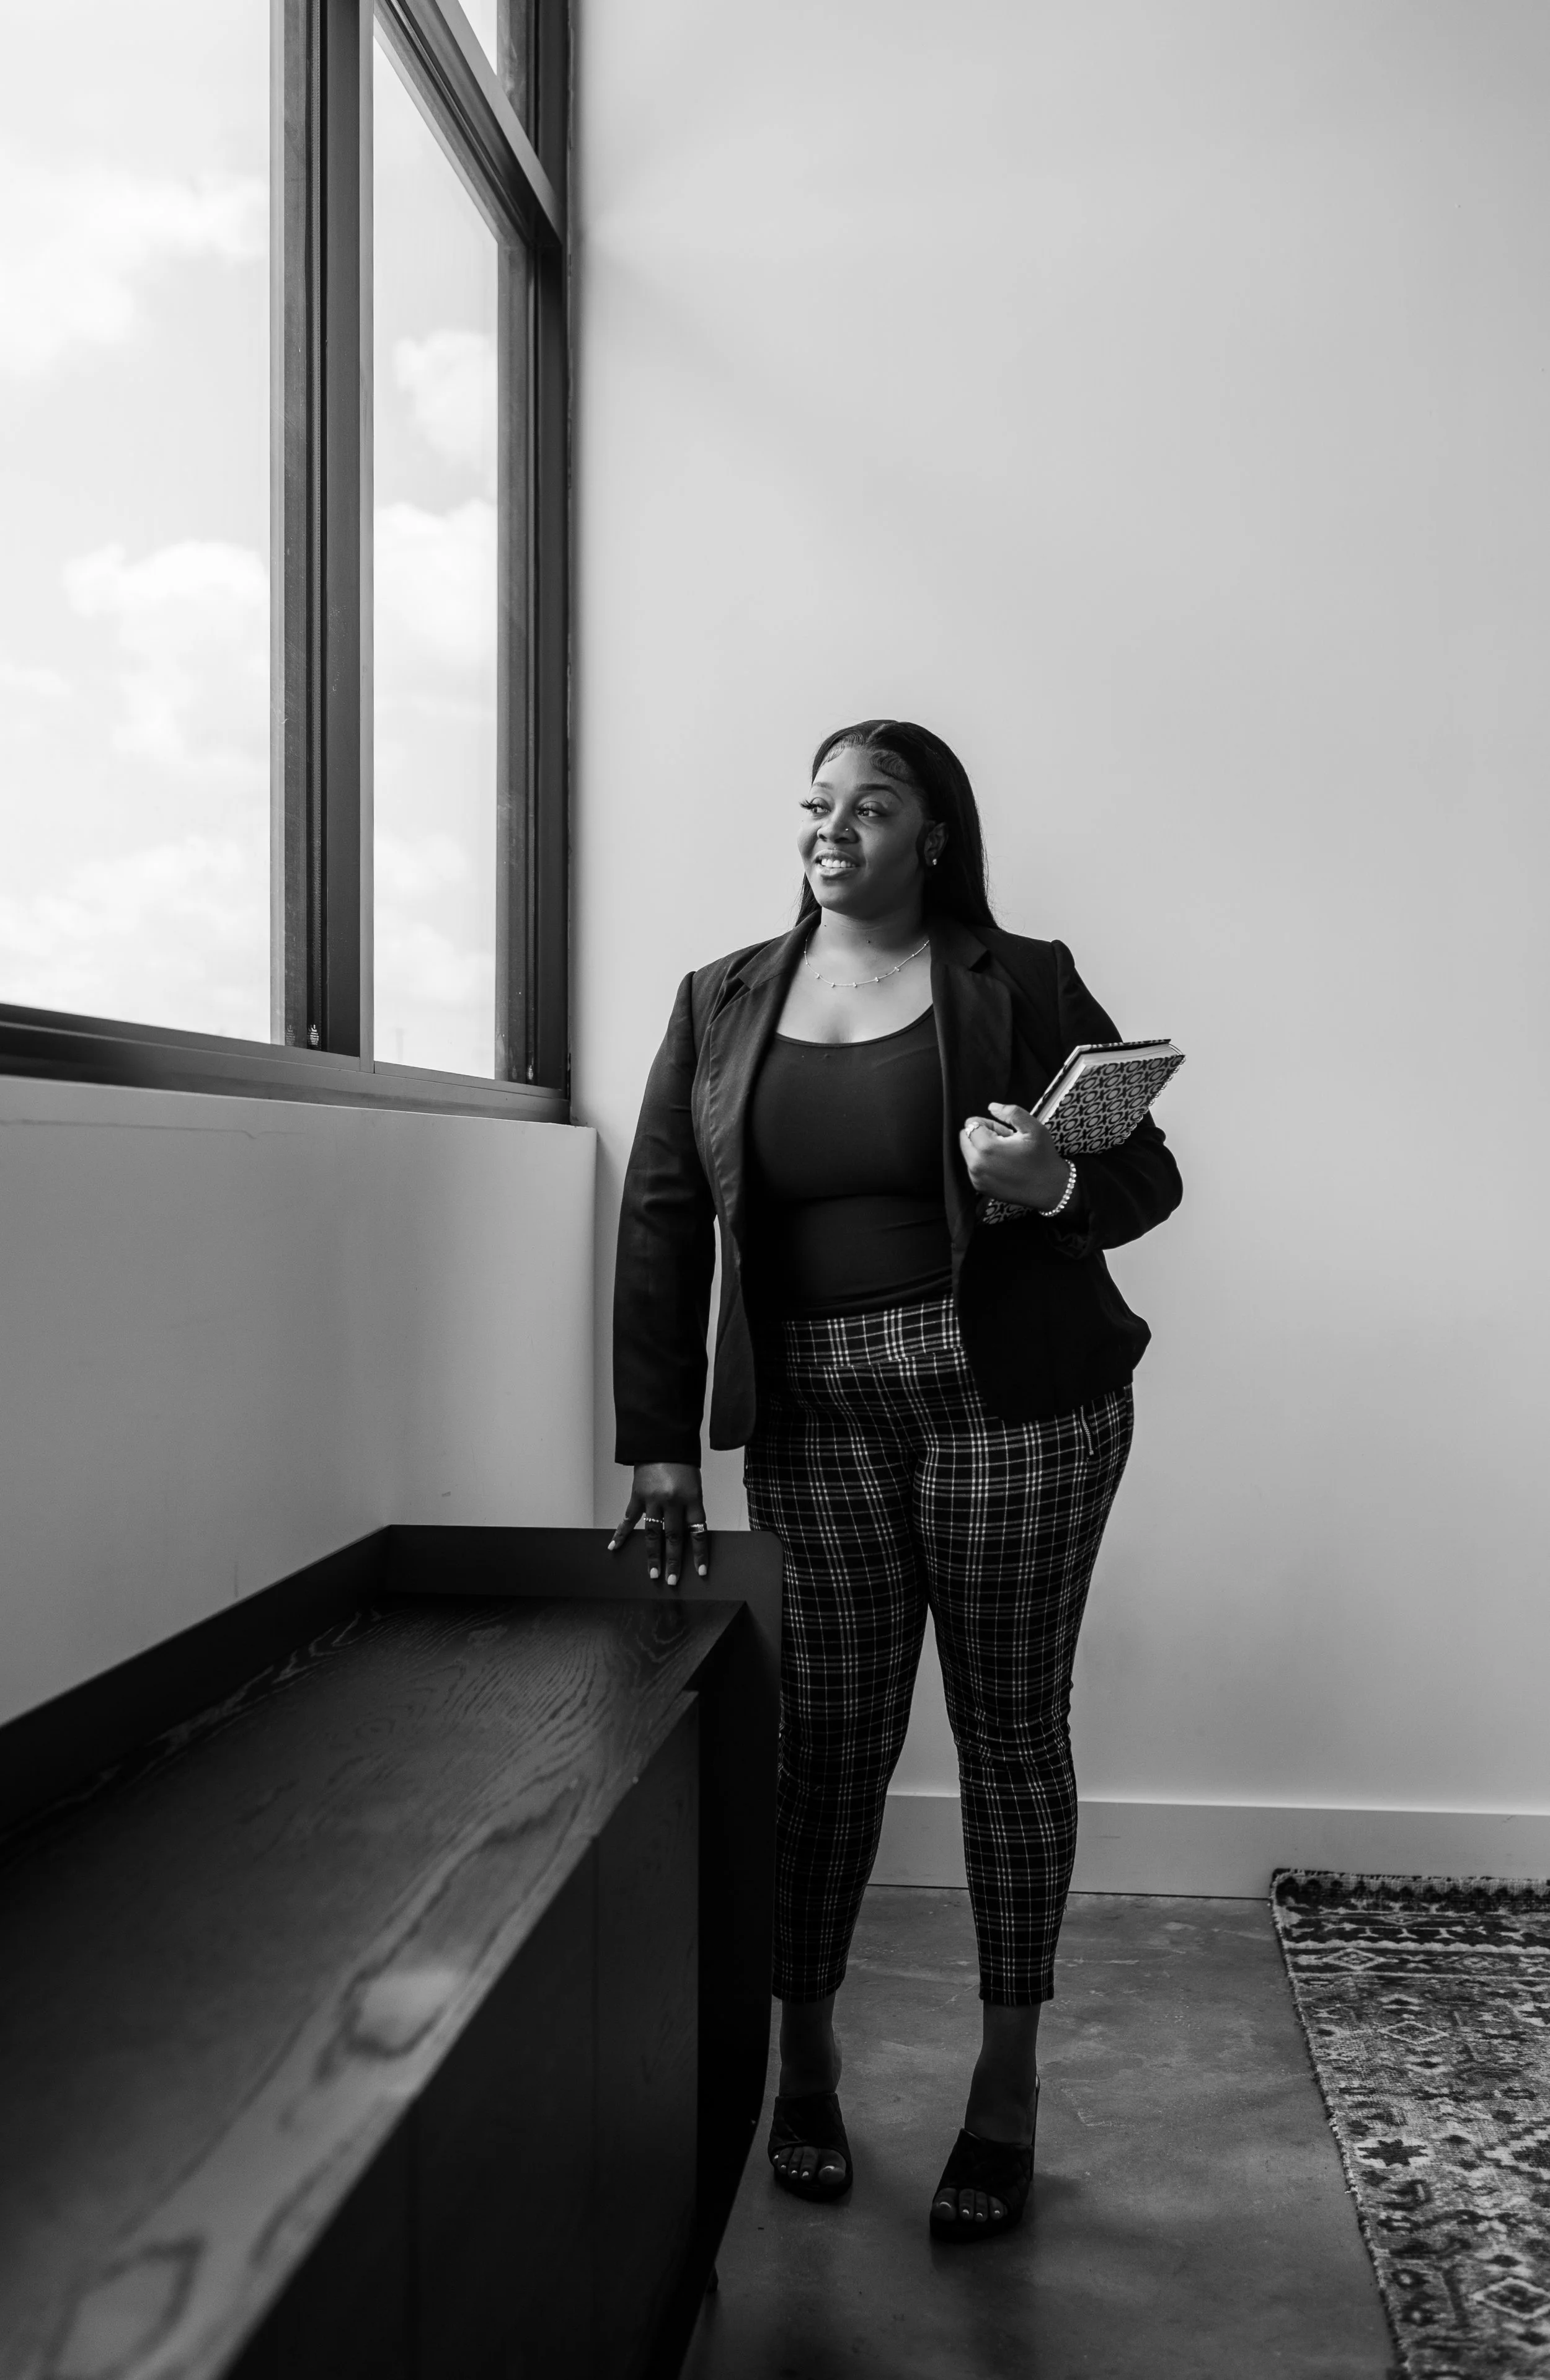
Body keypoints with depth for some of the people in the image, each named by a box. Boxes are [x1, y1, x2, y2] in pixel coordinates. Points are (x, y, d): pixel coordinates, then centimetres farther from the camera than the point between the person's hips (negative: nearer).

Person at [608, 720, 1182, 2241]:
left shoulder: (1020, 983, 1)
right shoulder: (720, 1005, 7)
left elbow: (1152, 1176, 0)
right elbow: (661, 1225, 2)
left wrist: (1055, 1188, -24)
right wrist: (660, 1447, -5)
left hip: (1016, 1402, -1)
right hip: (815, 1417, 2)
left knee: (1011, 1727, 6)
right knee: (827, 1735, 6)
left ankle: (1008, 2088, 21)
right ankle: (804, 2060, 26)